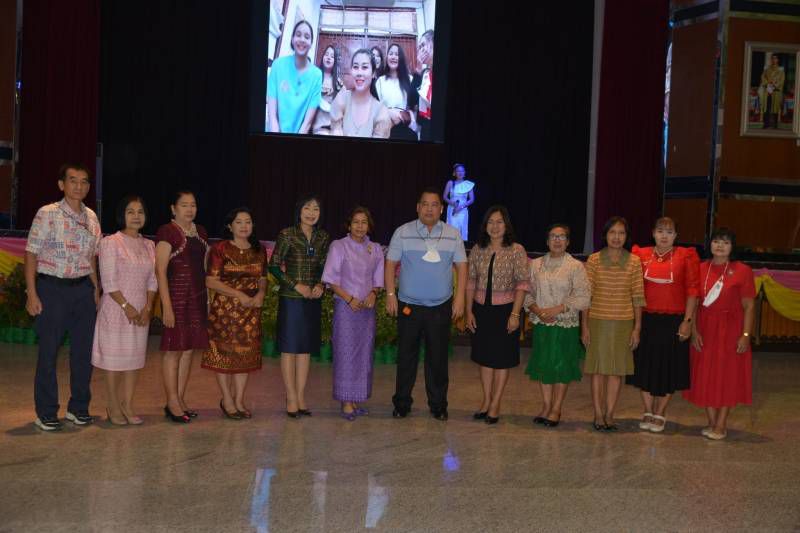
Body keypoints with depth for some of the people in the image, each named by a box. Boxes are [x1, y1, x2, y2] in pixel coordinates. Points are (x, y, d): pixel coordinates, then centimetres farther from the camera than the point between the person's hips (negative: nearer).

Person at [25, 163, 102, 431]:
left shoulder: (91, 217, 10)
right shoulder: (47, 214, -6)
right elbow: (31, 254, -7)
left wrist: (96, 290, 13)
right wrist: (32, 294, -12)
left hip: (83, 288, 5)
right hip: (52, 288, -5)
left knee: (83, 350, 8)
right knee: (48, 351, 0)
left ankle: (78, 408, 21)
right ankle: (46, 414, 9)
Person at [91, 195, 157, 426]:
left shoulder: (149, 245, 9)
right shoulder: (110, 243, -7)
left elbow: (152, 281, 8)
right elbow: (108, 282, -12)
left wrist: (147, 308, -4)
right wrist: (126, 307, -15)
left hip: (141, 311, 5)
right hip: (116, 309, -5)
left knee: (135, 358, 7)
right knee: (114, 358, 1)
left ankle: (127, 405, 15)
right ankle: (113, 407, 11)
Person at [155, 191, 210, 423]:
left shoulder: (201, 232, 14)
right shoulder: (167, 232, -7)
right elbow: (160, 271, -11)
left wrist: (209, 299, 13)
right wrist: (167, 306, -16)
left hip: (198, 297, 7)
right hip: (177, 297, -7)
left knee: (189, 349, 9)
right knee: (174, 349, -3)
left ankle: (180, 400, 16)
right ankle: (172, 403, 4)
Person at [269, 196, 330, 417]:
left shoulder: (323, 237, 7)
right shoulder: (287, 235, -7)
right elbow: (274, 266, -8)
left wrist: (320, 285, -5)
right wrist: (297, 286, -13)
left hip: (313, 300, 5)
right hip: (290, 298, -5)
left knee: (305, 349, 8)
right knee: (290, 348, 1)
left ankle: (300, 397, 16)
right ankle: (292, 399, 8)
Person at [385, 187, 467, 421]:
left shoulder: (453, 235, 4)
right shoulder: (403, 232, 0)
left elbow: (461, 266, 5)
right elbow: (390, 264, 1)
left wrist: (460, 297, -3)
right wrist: (390, 294, -6)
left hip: (441, 307, 1)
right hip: (408, 305, -1)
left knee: (438, 357, 7)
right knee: (406, 356, 5)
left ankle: (438, 405, 18)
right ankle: (402, 404, 16)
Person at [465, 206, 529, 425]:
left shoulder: (516, 251, -7)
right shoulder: (477, 250, 3)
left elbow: (522, 284, -10)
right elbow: (471, 282, 6)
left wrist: (515, 314, -16)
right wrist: (469, 311, 2)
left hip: (505, 310, -4)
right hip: (481, 310, 4)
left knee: (502, 359, 4)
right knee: (484, 357, 11)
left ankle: (495, 404, 12)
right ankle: (486, 401, 22)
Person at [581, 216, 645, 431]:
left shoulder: (634, 262, 2)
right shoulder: (594, 260, 0)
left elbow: (638, 297, 3)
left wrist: (637, 328, 0)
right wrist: (584, 326, -2)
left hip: (623, 323, 1)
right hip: (598, 320, -1)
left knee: (617, 369, 5)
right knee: (598, 369, 3)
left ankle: (609, 414, 13)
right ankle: (598, 414, 11)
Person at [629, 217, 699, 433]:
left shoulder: (686, 256, -2)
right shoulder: (641, 255, 3)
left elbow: (692, 291, -3)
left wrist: (687, 321, -9)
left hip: (673, 321, -2)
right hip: (646, 319, 2)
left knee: (669, 368, 5)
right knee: (645, 365, 6)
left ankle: (659, 414, 19)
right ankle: (647, 412, 20)